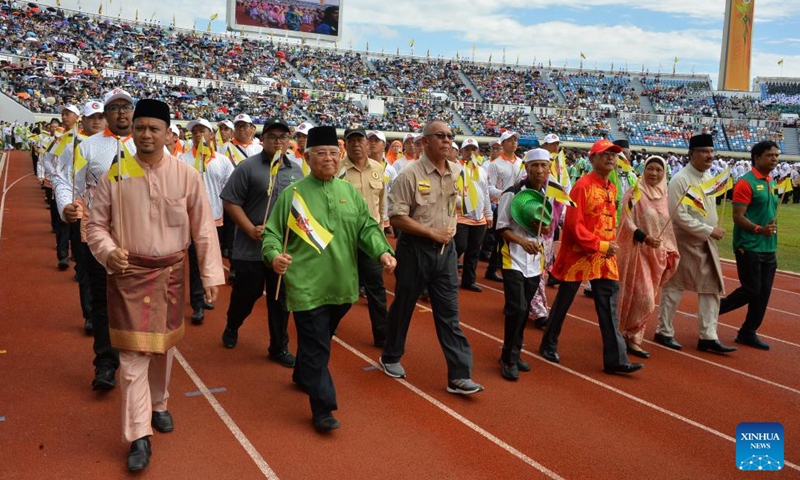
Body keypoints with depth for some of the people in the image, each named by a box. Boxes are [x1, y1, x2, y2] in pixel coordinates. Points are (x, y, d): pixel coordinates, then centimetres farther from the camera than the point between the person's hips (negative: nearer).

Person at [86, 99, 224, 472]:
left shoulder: (186, 175, -6)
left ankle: (158, 404, 42)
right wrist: (108, 251, -19)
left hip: (171, 272, 2)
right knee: (134, 353, -2)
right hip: (129, 273, -1)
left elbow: (203, 227, -2)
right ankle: (139, 436, 6)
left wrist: (211, 273, -5)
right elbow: (96, 225, 2)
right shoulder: (114, 174, -6)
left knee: (164, 345, 18)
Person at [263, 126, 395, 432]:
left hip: (342, 285, 5)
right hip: (307, 287, -4)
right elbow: (273, 232, -1)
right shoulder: (292, 194, -2)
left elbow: (367, 227, 6)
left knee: (320, 340, 21)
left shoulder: (350, 192, 9)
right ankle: (323, 409, 4)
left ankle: (302, 376, 47)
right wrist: (273, 255, -22)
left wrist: (383, 251, -12)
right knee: (316, 346, -4)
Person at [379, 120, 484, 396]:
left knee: (449, 313, 3)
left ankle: (459, 375, 5)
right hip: (415, 248, -4)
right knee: (403, 306, 12)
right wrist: (432, 232, -17)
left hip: (445, 248, 5)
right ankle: (391, 358, 34)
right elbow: (396, 218, -16)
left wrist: (450, 229, 11)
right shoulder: (410, 175, -13)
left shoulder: (456, 173, 5)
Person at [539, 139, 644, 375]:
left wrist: (611, 245, 6)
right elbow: (574, 224, -18)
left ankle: (616, 359, 6)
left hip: (605, 257, 7)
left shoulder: (612, 189, 10)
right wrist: (599, 245, -21)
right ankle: (548, 345, 26)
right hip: (579, 255, -6)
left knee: (608, 307, 3)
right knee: (563, 302, 8)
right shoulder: (583, 185, -12)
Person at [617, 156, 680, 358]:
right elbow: (627, 223, -13)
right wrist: (646, 238, -25)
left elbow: (666, 227, 16)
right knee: (643, 299, -10)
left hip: (657, 254, 7)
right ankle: (629, 336, 6)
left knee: (646, 301, 9)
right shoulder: (635, 193, -8)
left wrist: (670, 252, 12)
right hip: (638, 251, -6)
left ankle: (632, 337, 19)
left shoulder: (663, 196, 11)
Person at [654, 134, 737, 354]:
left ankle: (708, 337, 13)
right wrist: (709, 230, -19)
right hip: (684, 243, -7)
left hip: (707, 244, 7)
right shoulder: (680, 180, -17)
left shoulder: (709, 177, 7)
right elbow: (679, 216, -22)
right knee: (674, 288, 5)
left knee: (712, 288, 6)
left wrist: (714, 231, 3)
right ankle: (664, 332, 19)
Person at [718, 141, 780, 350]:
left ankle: (748, 333, 18)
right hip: (748, 247, -8)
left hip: (768, 248, 8)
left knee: (763, 293, 7)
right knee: (751, 290, -7)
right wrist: (759, 229, -31)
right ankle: (714, 308, 15)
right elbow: (738, 217, -18)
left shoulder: (772, 183, 14)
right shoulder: (746, 183, -12)